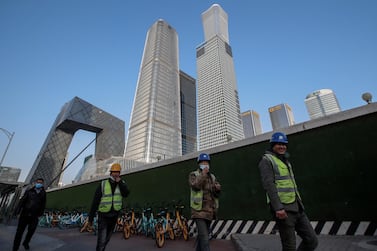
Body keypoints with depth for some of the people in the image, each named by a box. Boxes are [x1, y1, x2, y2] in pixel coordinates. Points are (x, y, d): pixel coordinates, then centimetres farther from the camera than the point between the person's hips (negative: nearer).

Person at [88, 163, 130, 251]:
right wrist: (91, 217, -6)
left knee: (107, 238, 19)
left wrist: (119, 181, -26)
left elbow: (126, 194, -23)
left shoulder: (122, 183, -4)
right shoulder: (103, 184, -11)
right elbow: (95, 202, -8)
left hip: (114, 215, 3)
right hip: (103, 215, -3)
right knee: (102, 239, -9)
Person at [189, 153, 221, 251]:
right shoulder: (194, 175, -1)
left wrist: (217, 188, -12)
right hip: (199, 210, -6)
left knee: (203, 235, 18)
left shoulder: (212, 176, 14)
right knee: (204, 237, -11)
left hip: (209, 211, 6)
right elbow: (195, 186, -21)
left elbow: (218, 190, 10)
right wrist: (203, 174, -17)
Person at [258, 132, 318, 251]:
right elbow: (268, 184, -18)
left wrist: (298, 204, 23)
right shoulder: (267, 160, -7)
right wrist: (278, 208, -25)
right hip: (282, 209, -8)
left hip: (296, 207, 8)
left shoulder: (285, 160, 20)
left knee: (312, 241, 9)